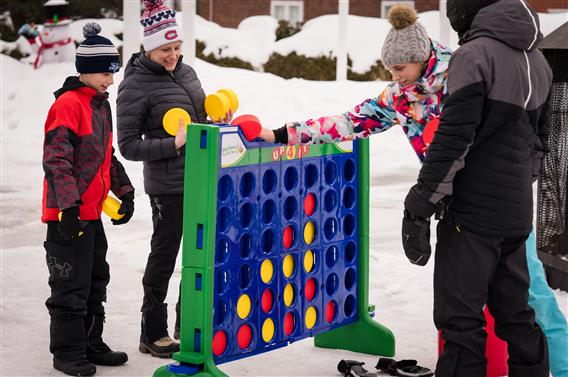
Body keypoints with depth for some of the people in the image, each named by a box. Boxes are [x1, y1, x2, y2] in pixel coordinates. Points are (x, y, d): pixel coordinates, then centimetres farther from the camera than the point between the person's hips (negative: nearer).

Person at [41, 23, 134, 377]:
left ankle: (91, 344, 27)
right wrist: (69, 206, -26)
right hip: (69, 214, -9)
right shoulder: (68, 104, -15)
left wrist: (125, 191, 13)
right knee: (71, 285, -1)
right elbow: (56, 160, -21)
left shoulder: (101, 105, 14)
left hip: (93, 212, 9)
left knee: (96, 280, 16)